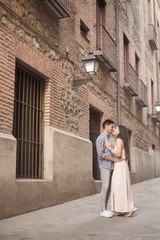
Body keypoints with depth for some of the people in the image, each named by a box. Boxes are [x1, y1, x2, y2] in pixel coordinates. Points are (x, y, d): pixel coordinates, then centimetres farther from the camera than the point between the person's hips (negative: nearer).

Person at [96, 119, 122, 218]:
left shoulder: (111, 139, 18)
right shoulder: (100, 138, -9)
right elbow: (101, 154, -16)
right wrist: (114, 159, -15)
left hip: (112, 166, 8)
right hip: (105, 166, -8)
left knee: (109, 188, 7)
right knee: (105, 187, -9)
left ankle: (106, 208, 13)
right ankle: (102, 210, -2)